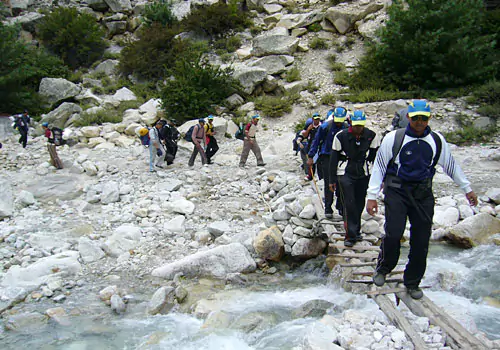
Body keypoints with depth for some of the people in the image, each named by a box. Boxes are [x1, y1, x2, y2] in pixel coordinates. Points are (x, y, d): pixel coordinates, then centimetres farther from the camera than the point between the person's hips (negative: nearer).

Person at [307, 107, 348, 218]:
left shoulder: (346, 127, 1)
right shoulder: (325, 126, -9)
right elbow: (316, 141, -2)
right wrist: (310, 157, -3)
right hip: (326, 158, -3)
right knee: (328, 184, -3)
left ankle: (340, 206, 16)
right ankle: (328, 209, 5)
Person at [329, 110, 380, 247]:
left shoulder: (371, 136, -4)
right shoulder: (341, 136, -10)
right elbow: (333, 159, -3)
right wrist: (332, 180, -1)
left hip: (363, 174, 3)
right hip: (345, 174, -3)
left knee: (360, 204, 10)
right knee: (349, 204, -10)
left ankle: (356, 231, 29)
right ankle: (350, 235, -4)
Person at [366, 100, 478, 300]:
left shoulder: (437, 141, 4)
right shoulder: (393, 138, -7)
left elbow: (451, 166, 17)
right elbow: (379, 166, -4)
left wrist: (467, 189, 23)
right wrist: (372, 196, -7)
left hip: (423, 194, 3)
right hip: (397, 191, -3)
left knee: (421, 241, 3)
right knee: (393, 234, -15)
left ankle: (412, 283, 21)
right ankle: (383, 269, 14)